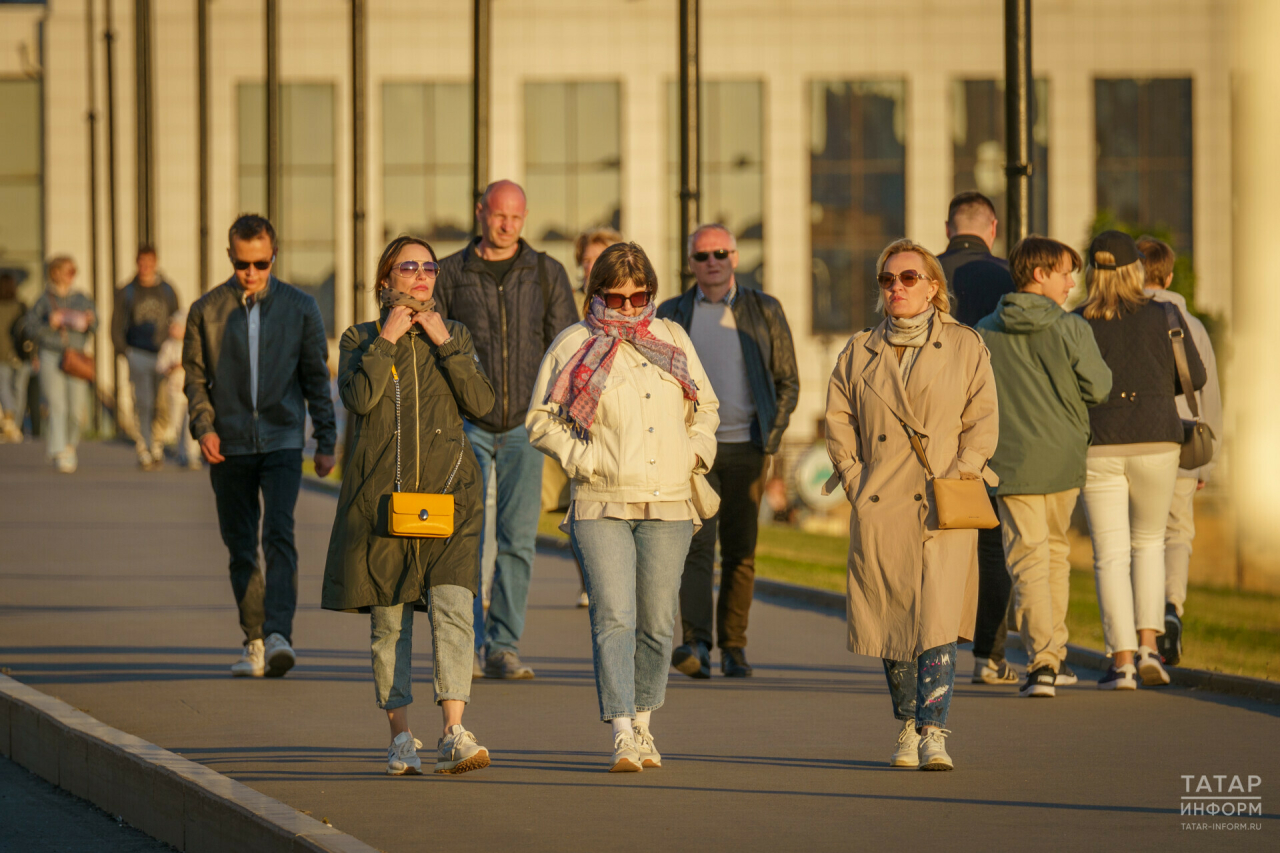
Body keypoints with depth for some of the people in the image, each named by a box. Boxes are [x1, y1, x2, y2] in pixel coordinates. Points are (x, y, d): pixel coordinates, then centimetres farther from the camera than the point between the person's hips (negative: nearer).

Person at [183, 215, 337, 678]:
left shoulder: (300, 307, 5)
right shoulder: (207, 310, 6)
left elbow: (316, 378, 8)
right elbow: (195, 376, 11)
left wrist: (326, 442, 4)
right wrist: (203, 425, -6)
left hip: (282, 442, -2)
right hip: (229, 447, 2)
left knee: (279, 536, -17)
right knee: (241, 548, 5)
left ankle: (278, 635, -25)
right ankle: (255, 643, 14)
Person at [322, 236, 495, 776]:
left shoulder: (454, 336, 12)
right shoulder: (361, 339, 7)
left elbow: (481, 403, -3)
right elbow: (358, 398, -12)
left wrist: (445, 343, -6)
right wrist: (387, 339, -10)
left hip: (447, 490, 0)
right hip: (382, 492, 0)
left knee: (452, 608, -15)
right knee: (389, 620, 4)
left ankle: (453, 736, -22)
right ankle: (401, 737, 14)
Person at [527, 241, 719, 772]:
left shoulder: (672, 340, 12)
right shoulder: (574, 346, 2)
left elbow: (705, 408, 23)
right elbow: (541, 420, 3)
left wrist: (696, 454, 7)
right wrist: (584, 460, -8)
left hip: (668, 508, 3)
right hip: (602, 507, -3)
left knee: (657, 623, 7)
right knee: (614, 618, -14)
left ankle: (643, 725, 23)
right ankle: (622, 734, -17)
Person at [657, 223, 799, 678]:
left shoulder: (764, 311, 7)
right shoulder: (671, 314, 9)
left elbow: (788, 381, 9)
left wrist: (772, 435, -2)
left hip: (745, 448, 1)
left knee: (740, 551, 3)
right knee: (695, 542, -14)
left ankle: (733, 648, 11)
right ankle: (696, 644, -23)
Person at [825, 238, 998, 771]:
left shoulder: (965, 348, 6)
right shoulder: (859, 352, 12)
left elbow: (983, 421, 3)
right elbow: (838, 419, 11)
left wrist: (959, 476, -8)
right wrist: (855, 480, -1)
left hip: (942, 507, -3)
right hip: (879, 507, 3)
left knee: (935, 618, -14)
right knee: (890, 620, 5)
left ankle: (934, 732, -15)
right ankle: (908, 727, 19)